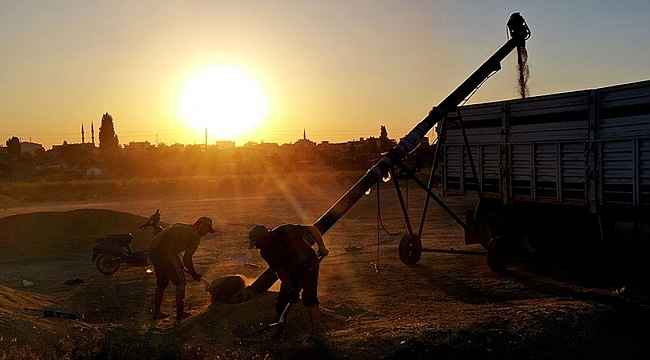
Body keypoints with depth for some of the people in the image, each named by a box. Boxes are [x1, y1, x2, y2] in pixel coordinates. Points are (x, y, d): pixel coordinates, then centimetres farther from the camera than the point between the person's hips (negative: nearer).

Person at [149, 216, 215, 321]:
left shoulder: (180, 226, 23)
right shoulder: (195, 237, -1)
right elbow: (187, 259, -3)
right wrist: (194, 274, 12)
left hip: (153, 250, 8)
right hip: (166, 253, -8)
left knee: (161, 283, 23)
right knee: (180, 283, 7)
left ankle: (157, 312, 31)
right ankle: (180, 314, 13)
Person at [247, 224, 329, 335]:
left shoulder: (285, 231, -28)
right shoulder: (265, 253, -12)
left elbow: (311, 229, -22)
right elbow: (279, 270, -13)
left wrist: (321, 246, -27)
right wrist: (290, 289, -22)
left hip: (309, 266, -5)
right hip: (291, 273, 5)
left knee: (309, 297, -21)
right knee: (281, 303, 3)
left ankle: (316, 333, -18)